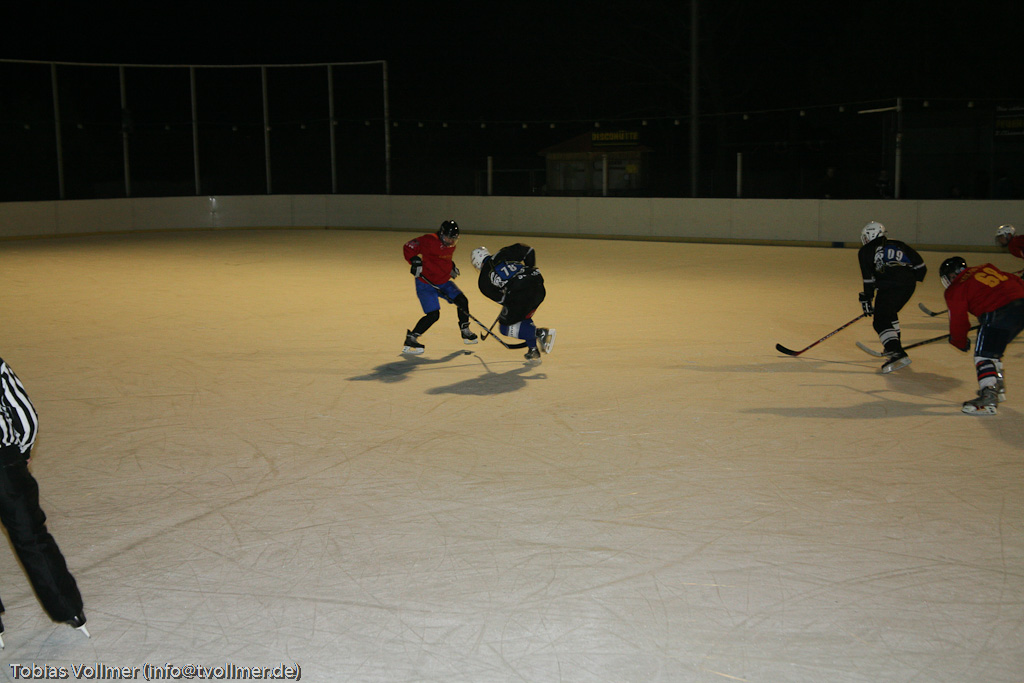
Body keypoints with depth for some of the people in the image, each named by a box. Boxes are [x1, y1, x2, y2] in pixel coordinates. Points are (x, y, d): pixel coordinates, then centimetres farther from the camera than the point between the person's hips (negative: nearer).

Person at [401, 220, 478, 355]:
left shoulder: (451, 245, 7)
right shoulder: (430, 240, -20)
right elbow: (408, 247, -19)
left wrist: (451, 267, 13)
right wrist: (415, 262, -29)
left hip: (443, 281, 8)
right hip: (425, 283, -8)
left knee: (462, 301, 7)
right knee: (433, 315, -18)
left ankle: (465, 332, 27)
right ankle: (410, 340, -11)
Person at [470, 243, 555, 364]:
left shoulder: (483, 280, 15)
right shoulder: (502, 254, 22)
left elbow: (500, 298, 16)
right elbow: (528, 251, 18)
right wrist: (530, 271, 31)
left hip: (518, 294, -6)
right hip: (538, 287, 6)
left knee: (505, 327, 12)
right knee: (524, 319, 31)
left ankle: (540, 332, -6)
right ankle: (534, 353, 23)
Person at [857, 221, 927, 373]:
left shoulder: (866, 251, 15)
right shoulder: (897, 245, 29)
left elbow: (869, 278, 4)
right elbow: (920, 266, 22)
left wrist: (867, 299, 7)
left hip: (889, 285, -7)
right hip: (909, 284, 7)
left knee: (880, 321, -9)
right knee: (890, 313, 29)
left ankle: (898, 354, -27)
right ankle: (894, 347, 36)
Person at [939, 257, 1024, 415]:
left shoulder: (956, 289, 5)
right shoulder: (985, 268, 25)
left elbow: (958, 320, 6)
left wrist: (960, 342, 21)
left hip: (1000, 312, -8)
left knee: (984, 355, -6)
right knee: (993, 350, 25)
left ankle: (988, 399, -18)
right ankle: (998, 388, 34)